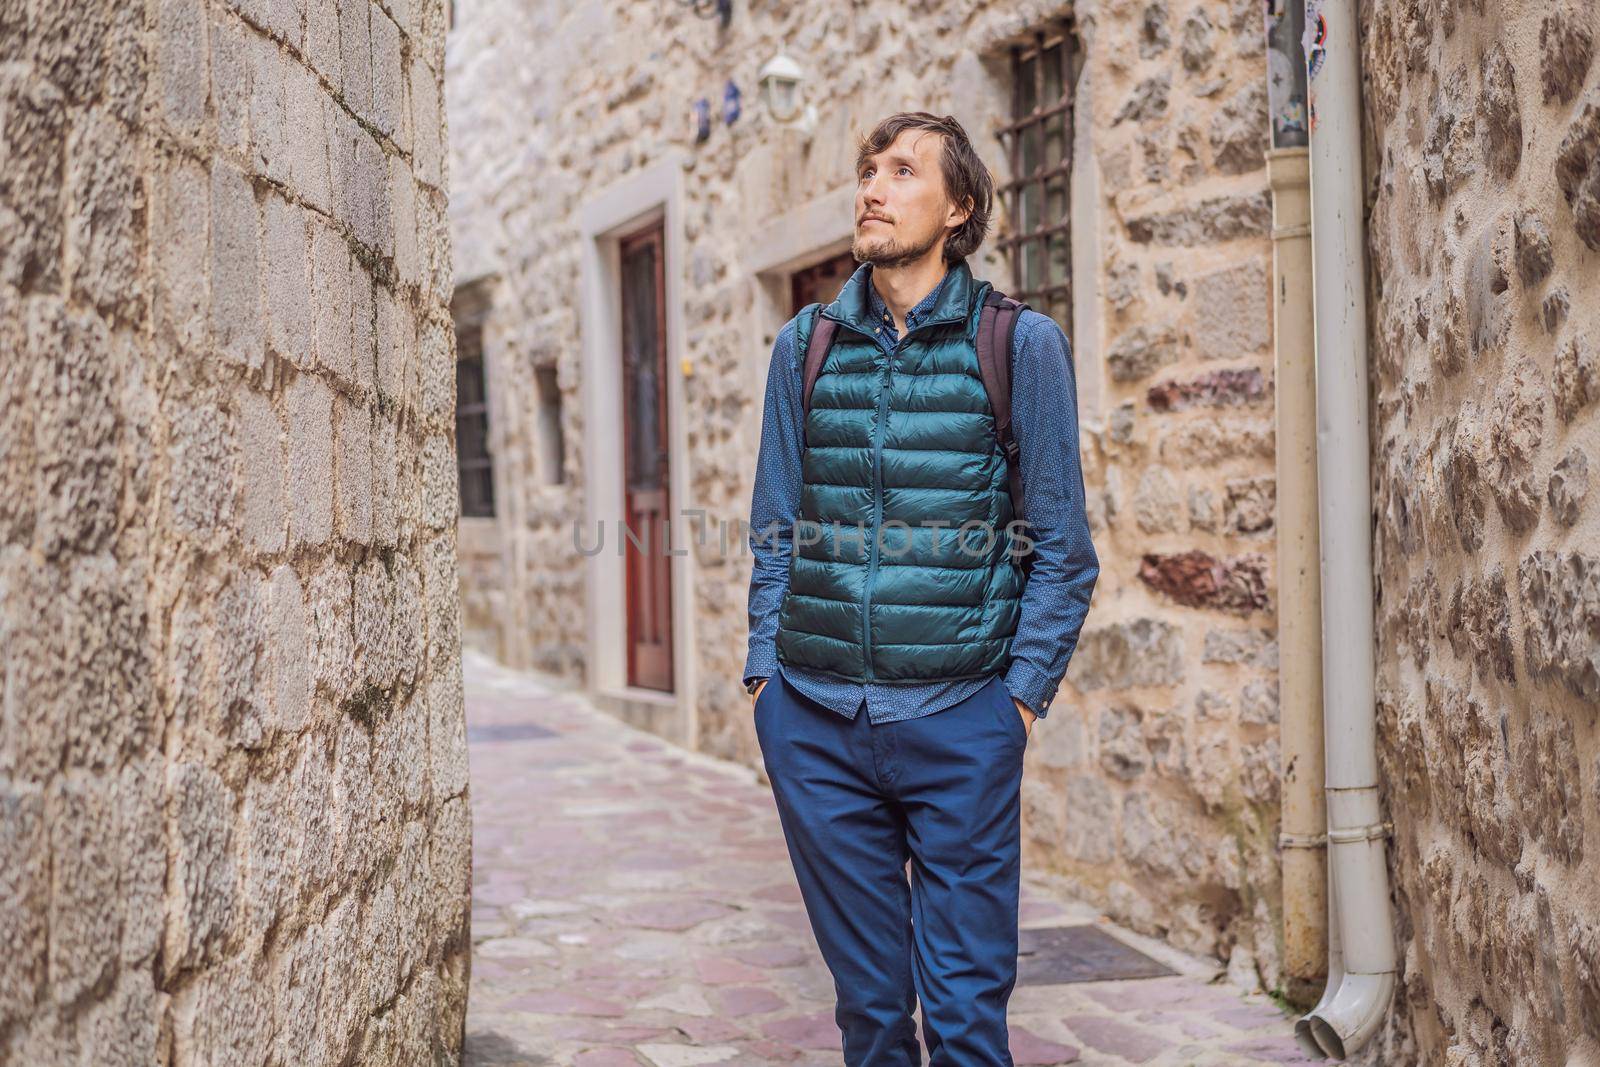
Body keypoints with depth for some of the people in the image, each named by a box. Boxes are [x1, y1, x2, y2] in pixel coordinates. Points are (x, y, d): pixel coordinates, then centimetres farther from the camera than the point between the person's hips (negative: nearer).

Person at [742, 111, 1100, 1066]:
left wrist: (1023, 692, -6)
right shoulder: (806, 345, 9)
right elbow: (776, 531, 14)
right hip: (813, 723, 3)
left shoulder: (1023, 344, 0)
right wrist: (765, 671, 6)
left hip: (960, 723, -3)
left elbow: (1064, 549, 1)